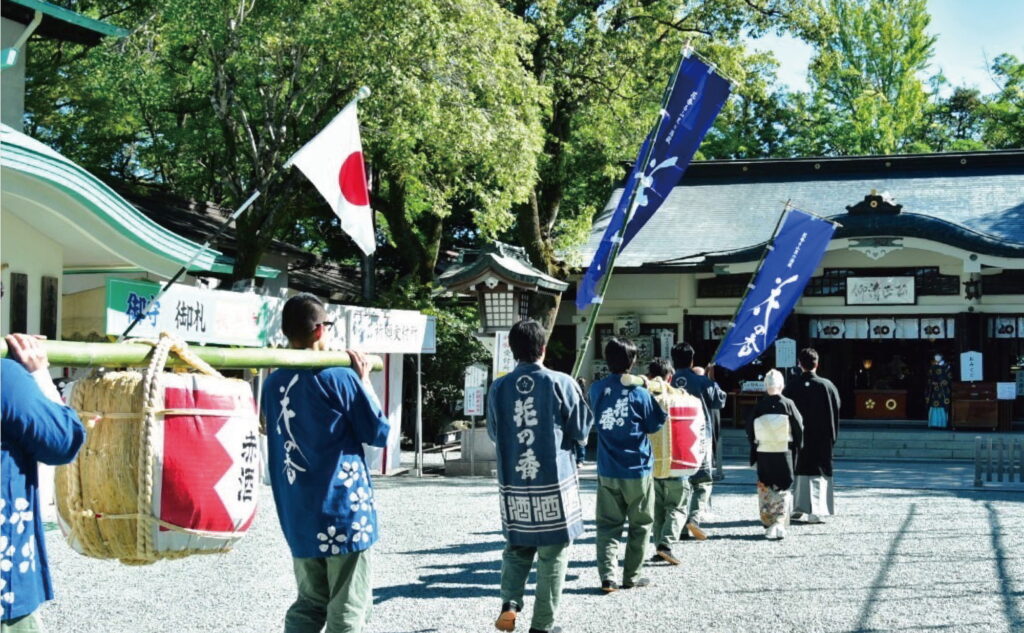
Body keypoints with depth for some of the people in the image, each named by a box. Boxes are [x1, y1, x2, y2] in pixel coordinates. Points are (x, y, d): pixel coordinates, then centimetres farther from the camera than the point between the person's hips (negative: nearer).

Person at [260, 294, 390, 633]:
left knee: (309, 605, 17)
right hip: (343, 513, -6)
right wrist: (363, 381, 6)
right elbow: (379, 433, -4)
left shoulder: (273, 383, 5)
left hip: (297, 517, 6)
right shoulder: (340, 377, -12)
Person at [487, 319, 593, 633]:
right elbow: (581, 431, -2)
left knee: (517, 548, 20)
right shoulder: (561, 383, -10)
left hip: (513, 484, 3)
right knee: (553, 555, 9)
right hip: (554, 482, -3)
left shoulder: (499, 387, -2)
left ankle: (509, 602, -1)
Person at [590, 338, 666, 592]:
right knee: (640, 524, 12)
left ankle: (607, 576, -6)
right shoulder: (640, 393, -11)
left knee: (608, 524, 7)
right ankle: (631, 576, 15)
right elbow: (654, 425, 0)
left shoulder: (597, 389, -2)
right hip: (637, 470, -2)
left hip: (607, 471, 3)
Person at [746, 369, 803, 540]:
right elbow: (799, 428, -3)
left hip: (763, 454, 1)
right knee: (783, 488, 6)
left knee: (765, 489, 14)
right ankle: (779, 523, -9)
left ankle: (768, 523, 16)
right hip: (784, 453, -1)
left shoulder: (759, 406, -4)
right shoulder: (787, 404, -7)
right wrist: (796, 446, 11)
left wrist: (754, 448, 14)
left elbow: (750, 430, 1)